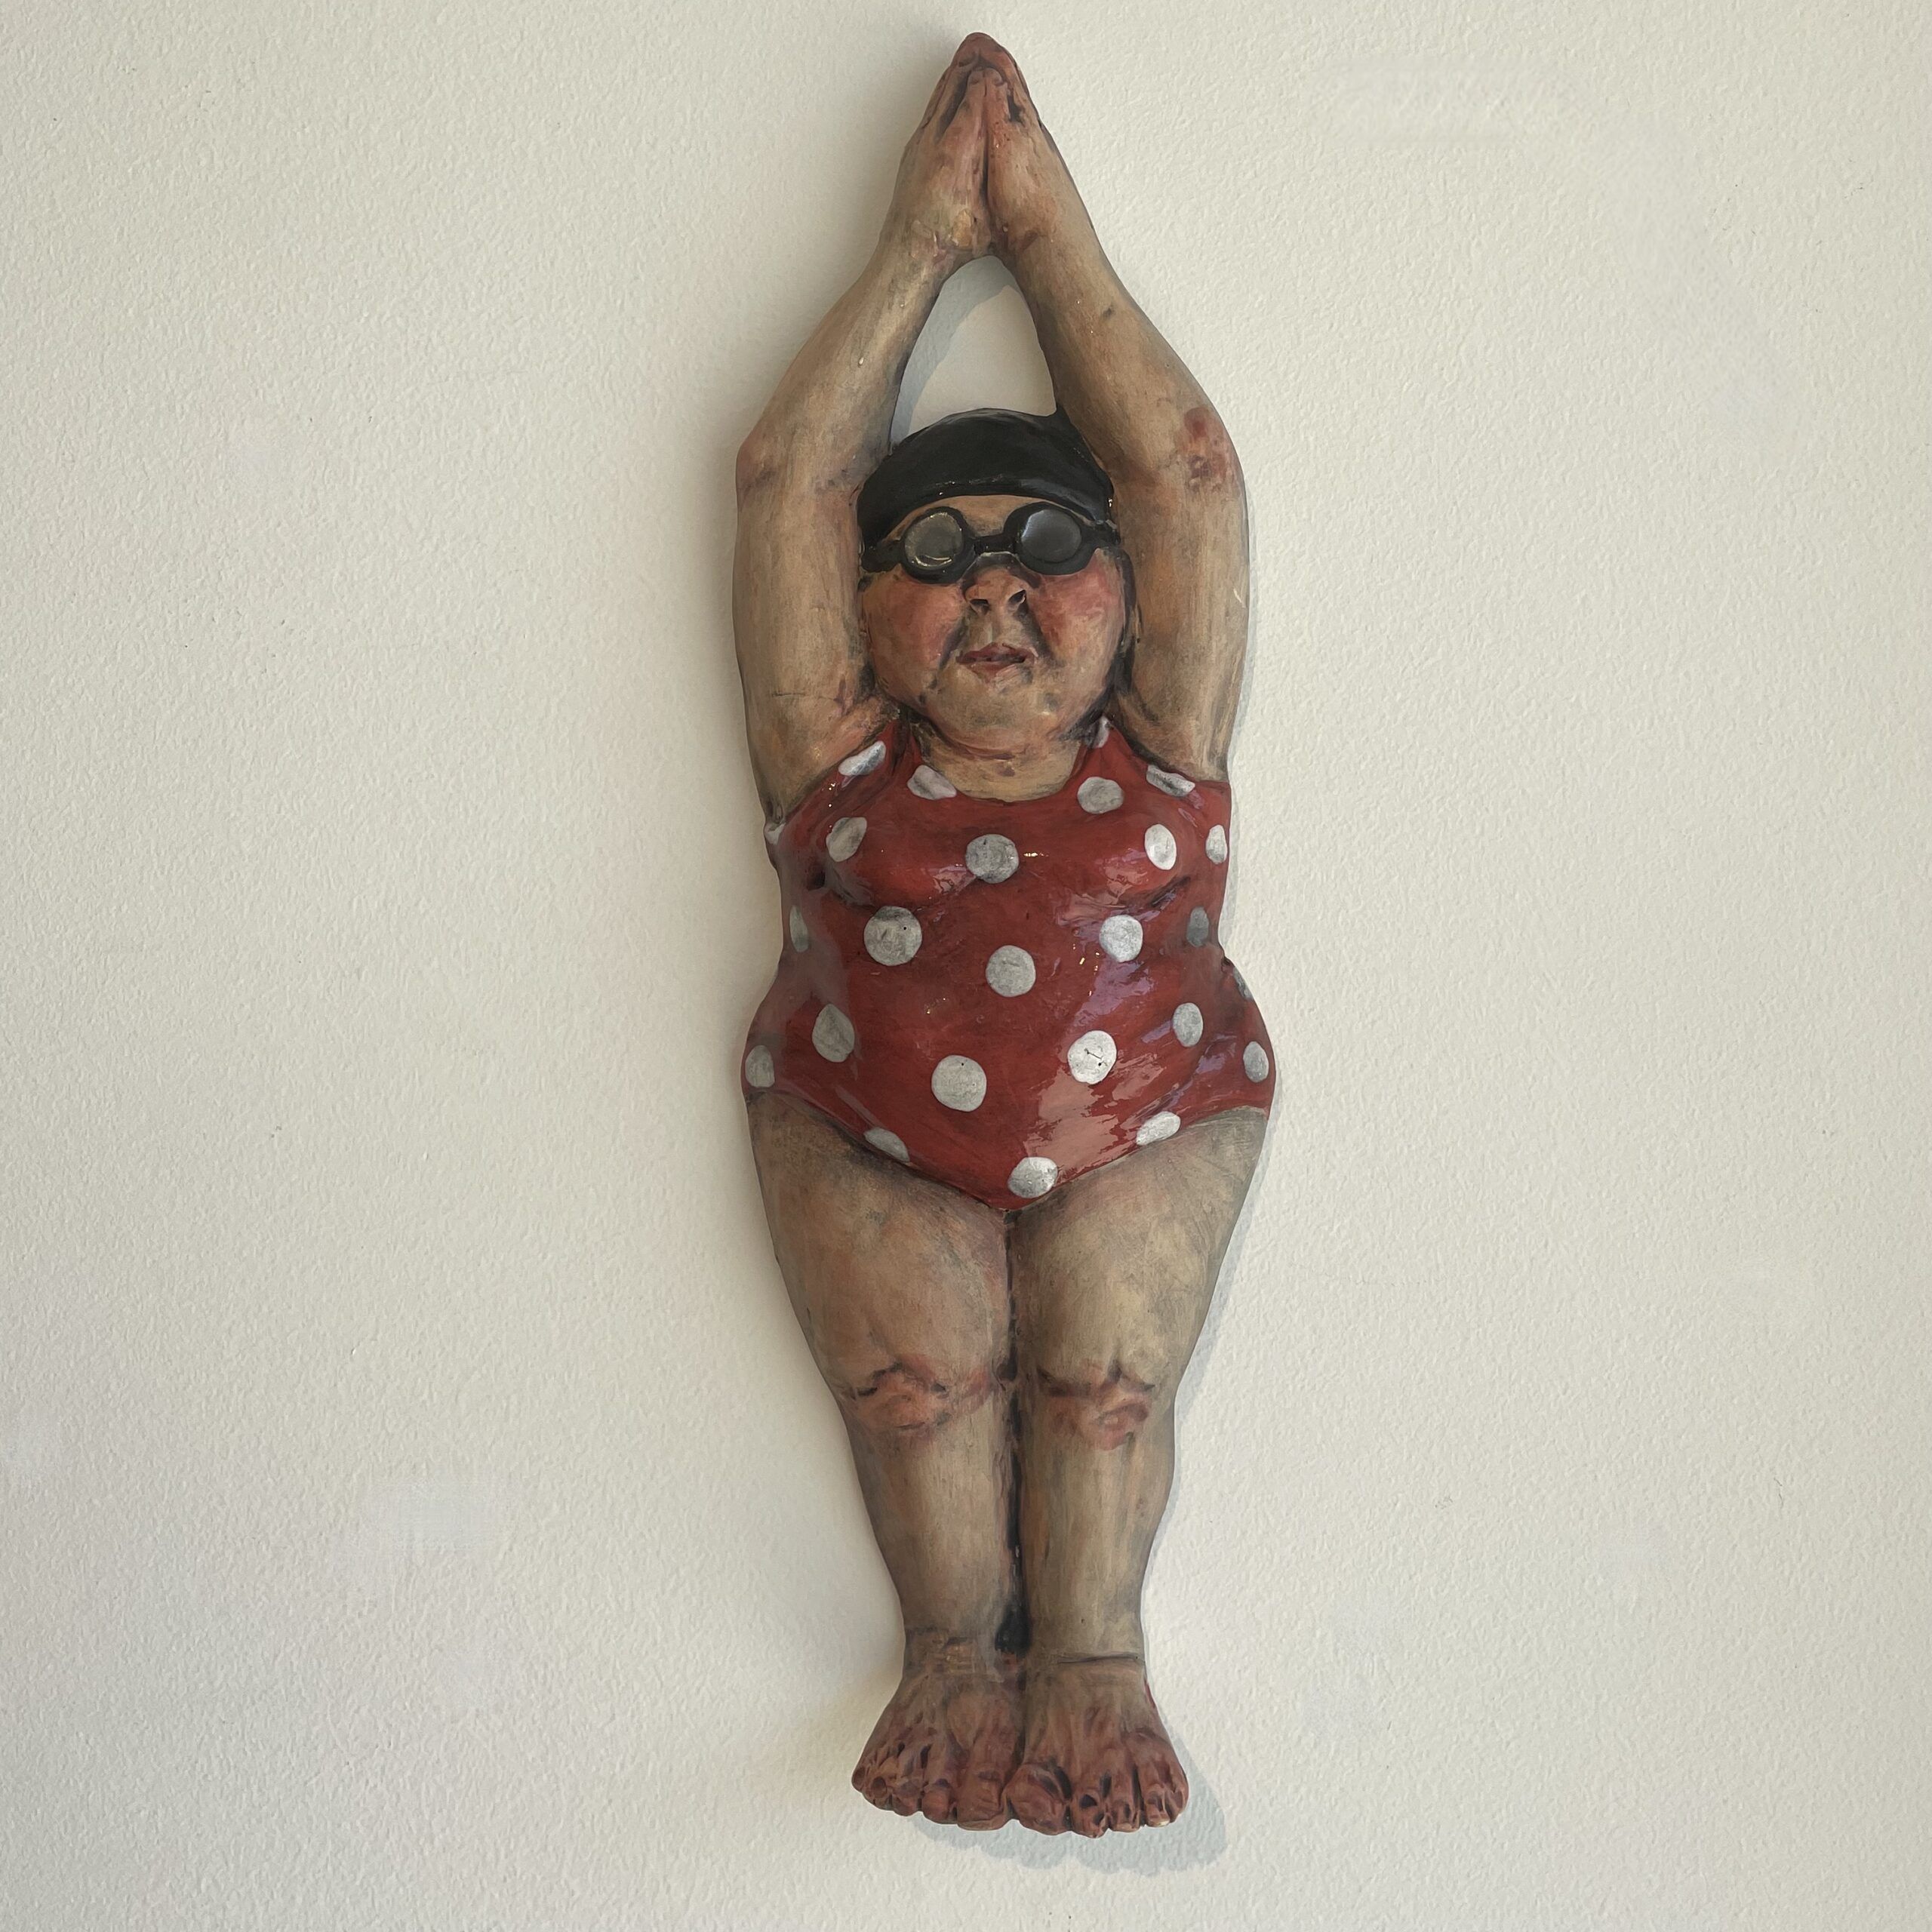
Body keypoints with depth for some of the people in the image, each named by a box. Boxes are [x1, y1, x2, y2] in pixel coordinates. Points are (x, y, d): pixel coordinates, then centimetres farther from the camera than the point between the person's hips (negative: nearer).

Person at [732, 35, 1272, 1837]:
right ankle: (957, 1645, -3)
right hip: (860, 1135, 0)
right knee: (914, 1359, -17)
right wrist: (923, 237, 2)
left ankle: (1092, 1644, -5)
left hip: (1148, 1123, 0)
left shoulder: (1157, 750, -1)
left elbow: (1183, 466, -1)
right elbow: (786, 468, -3)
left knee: (1103, 1363, -16)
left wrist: (1047, 225, 3)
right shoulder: (846, 757, -2)